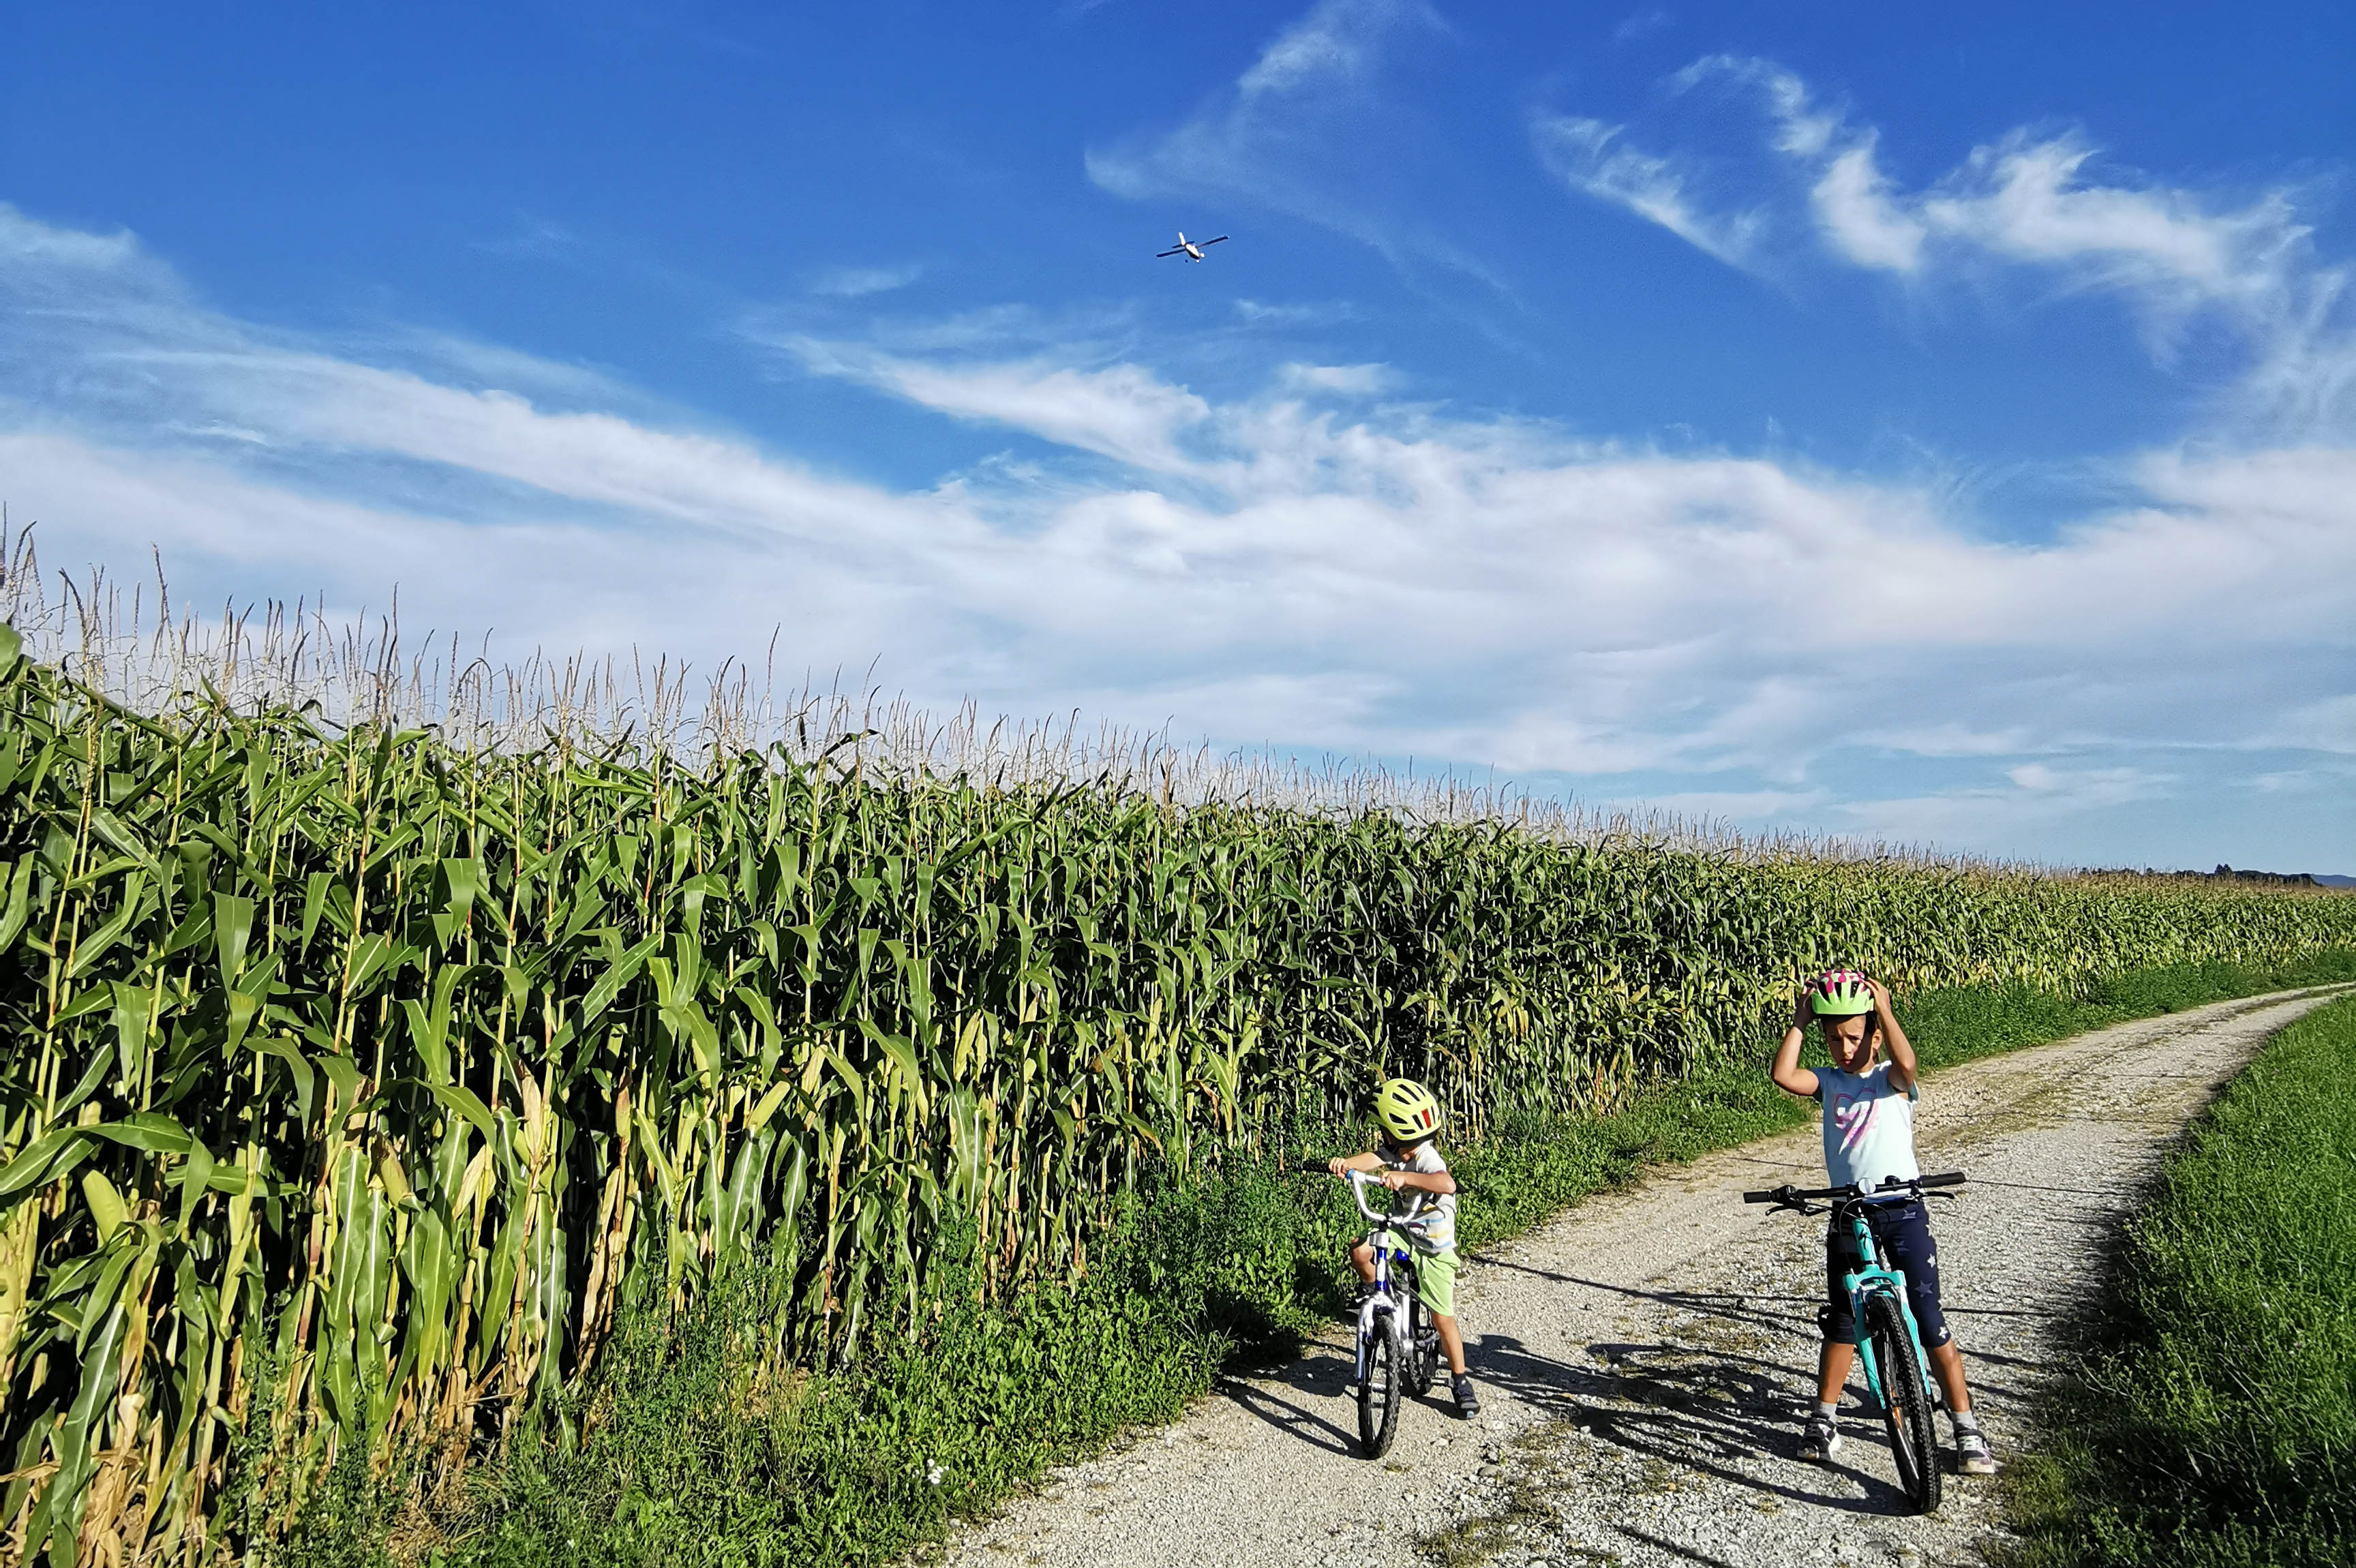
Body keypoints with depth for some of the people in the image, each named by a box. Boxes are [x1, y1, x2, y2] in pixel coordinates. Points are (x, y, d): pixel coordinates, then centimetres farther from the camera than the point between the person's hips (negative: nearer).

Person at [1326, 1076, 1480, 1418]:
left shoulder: (1427, 1158, -27)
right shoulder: (1393, 1149, -10)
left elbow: (1448, 1184, -48)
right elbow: (1373, 1159, -30)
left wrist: (1404, 1177, -60)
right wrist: (1345, 1163, -51)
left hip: (1434, 1248, -4)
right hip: (1401, 1231, 4)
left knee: (1443, 1320, 0)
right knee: (1360, 1252, -25)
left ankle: (1461, 1380, 21)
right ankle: (1373, 1290, 6)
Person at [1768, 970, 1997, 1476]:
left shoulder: (1893, 1080, -3)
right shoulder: (1829, 1082, 5)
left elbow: (1906, 1063, -27)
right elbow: (1783, 1075, -12)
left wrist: (1884, 1009, -21)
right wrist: (1800, 1021, -10)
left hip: (1901, 1209, -3)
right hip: (1847, 1212, 3)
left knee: (1929, 1320, -3)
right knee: (1842, 1320, 10)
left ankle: (1967, 1427, 9)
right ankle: (1824, 1418, 23)